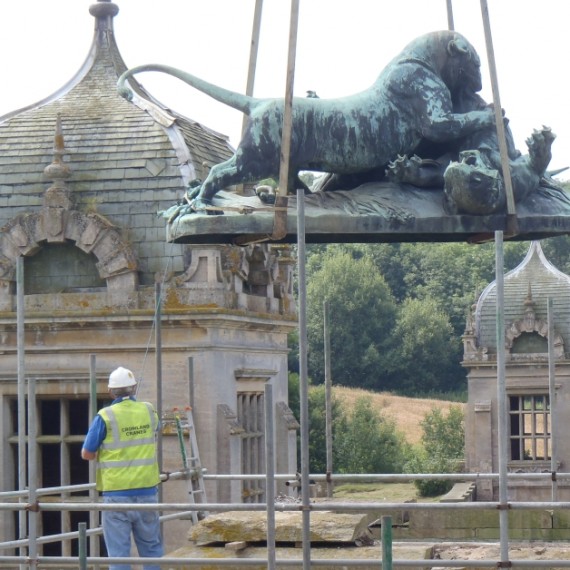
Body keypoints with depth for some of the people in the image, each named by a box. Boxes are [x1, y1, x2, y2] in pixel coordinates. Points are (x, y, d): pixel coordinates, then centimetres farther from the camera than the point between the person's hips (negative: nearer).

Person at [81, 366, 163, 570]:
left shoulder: (105, 417, -10)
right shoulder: (149, 412, 3)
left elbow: (87, 454, -3)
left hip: (117, 493, -4)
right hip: (147, 491, 4)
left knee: (118, 553, 1)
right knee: (151, 548, 13)